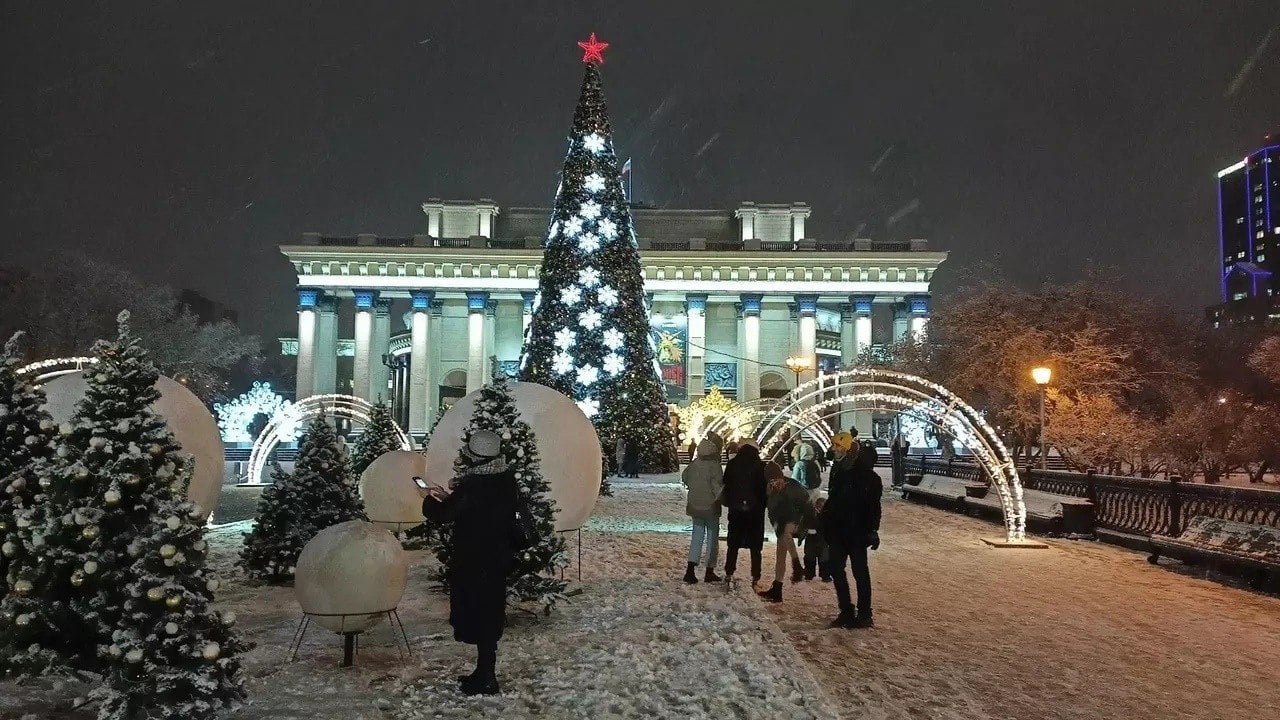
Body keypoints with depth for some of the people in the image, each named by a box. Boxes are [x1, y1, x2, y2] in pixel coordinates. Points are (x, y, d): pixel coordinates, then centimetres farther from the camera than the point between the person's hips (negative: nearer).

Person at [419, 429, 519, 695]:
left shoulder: (472, 486, -24)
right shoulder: (506, 481, 2)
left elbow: (442, 514, -16)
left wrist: (429, 499, 4)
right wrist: (447, 497, 15)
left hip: (473, 565, -8)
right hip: (498, 560, 8)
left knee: (477, 620, 4)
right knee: (490, 618, 18)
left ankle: (486, 680, 13)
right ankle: (485, 673, 31)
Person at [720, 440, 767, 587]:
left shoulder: (732, 465, 0)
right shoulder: (760, 466, -6)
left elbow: (726, 485, 4)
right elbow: (765, 487, -3)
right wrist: (762, 504, 8)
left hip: (735, 509, 2)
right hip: (755, 509, -1)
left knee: (733, 544, 11)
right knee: (755, 546, 5)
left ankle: (729, 574, 8)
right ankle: (755, 578, 3)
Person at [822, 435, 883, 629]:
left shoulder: (866, 475, -14)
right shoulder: (838, 470, 9)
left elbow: (873, 505, -16)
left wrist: (872, 530, -18)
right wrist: (824, 519, 16)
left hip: (857, 532, -8)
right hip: (837, 531, 8)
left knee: (860, 571, 0)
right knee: (835, 569, 8)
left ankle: (864, 614, 9)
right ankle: (846, 611, 18)